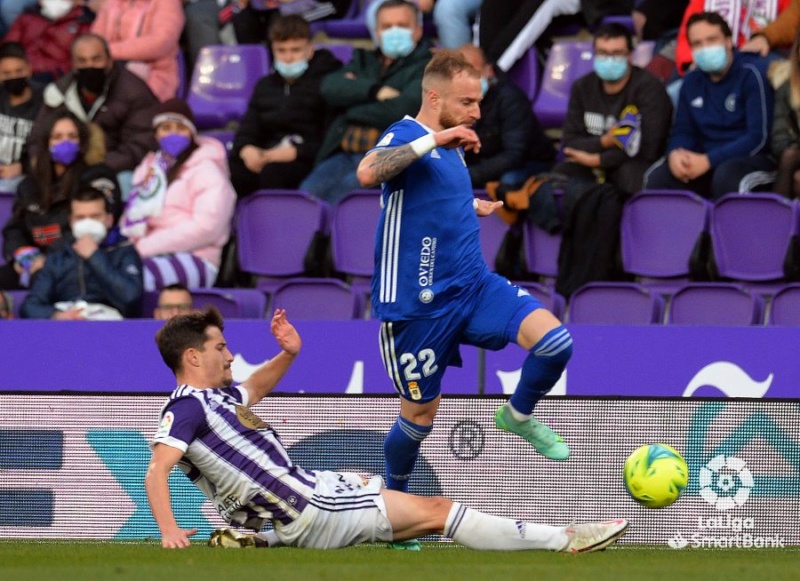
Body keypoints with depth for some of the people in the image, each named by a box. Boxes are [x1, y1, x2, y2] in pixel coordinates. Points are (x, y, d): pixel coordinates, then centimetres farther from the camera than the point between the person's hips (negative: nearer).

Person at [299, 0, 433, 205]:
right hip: (344, 154, 5)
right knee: (309, 190, -26)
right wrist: (375, 91, -6)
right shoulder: (363, 60, 27)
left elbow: (403, 109, -8)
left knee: (347, 189, -35)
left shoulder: (425, 67, 9)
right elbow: (330, 87, 8)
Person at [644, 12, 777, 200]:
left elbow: (759, 137, -16)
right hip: (705, 161, 5)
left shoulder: (750, 74, -10)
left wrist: (708, 160, -22)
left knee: (726, 175, -40)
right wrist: (675, 153, -13)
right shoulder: (692, 82, 11)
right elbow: (683, 131, 14)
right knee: (657, 177, -23)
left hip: (751, 159, -5)